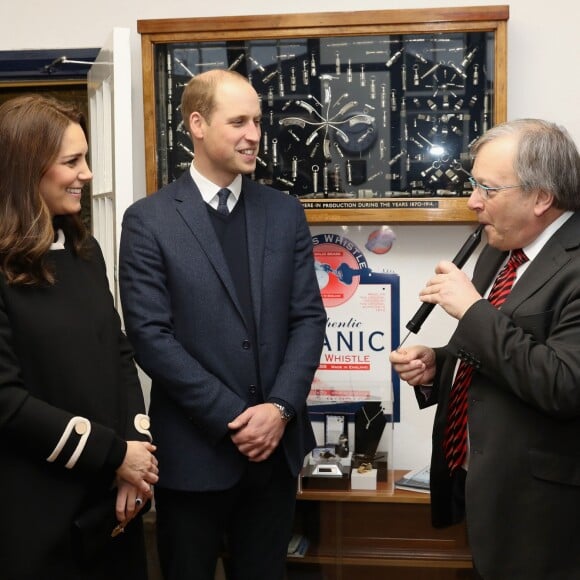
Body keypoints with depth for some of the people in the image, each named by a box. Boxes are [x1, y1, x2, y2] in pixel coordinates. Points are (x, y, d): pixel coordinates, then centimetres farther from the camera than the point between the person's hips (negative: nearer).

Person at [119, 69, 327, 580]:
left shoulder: (286, 213, 6)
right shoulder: (149, 220, -6)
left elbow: (309, 318, 3)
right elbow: (150, 334, -12)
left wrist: (279, 409, -11)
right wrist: (234, 418, -14)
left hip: (276, 444, 3)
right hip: (193, 450, -3)